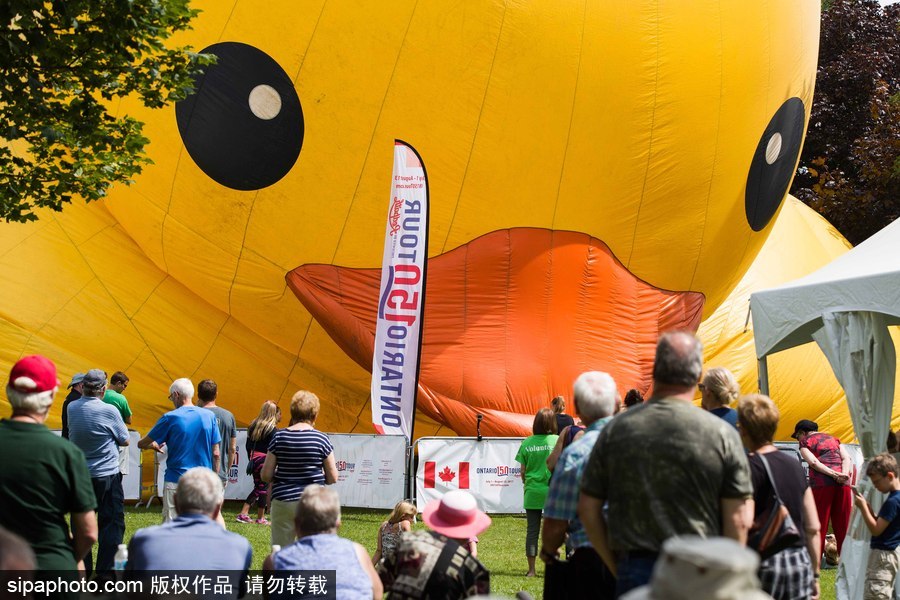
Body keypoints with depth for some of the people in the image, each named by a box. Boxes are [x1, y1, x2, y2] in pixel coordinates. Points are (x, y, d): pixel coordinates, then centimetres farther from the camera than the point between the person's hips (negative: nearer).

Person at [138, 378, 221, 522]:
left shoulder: (170, 418, -6)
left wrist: (155, 445, 24)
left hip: (176, 482, -3)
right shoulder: (209, 416, 2)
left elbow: (142, 444, 2)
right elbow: (215, 454, 3)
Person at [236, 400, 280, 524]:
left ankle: (243, 513, 14)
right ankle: (261, 518, 9)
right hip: (265, 460, -7)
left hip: (254, 459, 7)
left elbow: (248, 446, 13)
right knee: (263, 488, 3)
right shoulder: (271, 429, -12)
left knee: (258, 488, 17)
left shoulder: (254, 425, 9)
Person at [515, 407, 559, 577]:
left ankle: (531, 569, 11)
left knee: (532, 531, 7)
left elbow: (522, 471, 3)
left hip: (532, 492, 2)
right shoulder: (557, 441, -7)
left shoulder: (526, 443, -1)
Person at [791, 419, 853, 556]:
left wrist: (834, 475, -12)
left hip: (821, 484, -4)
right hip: (843, 484, 4)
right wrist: (843, 475, -5)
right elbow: (846, 458, 10)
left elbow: (813, 462, -7)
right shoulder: (833, 439, 25)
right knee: (843, 526, 8)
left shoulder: (805, 441, 10)